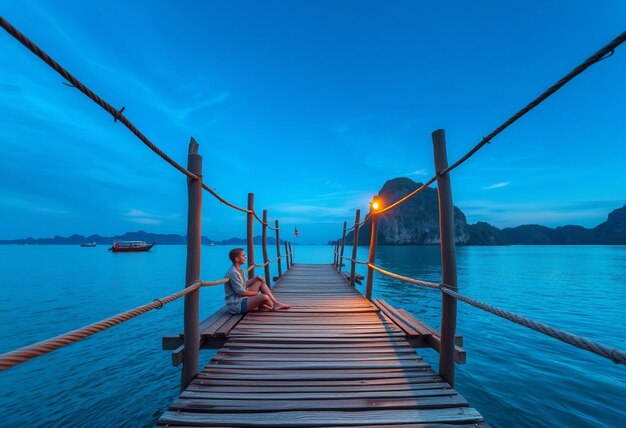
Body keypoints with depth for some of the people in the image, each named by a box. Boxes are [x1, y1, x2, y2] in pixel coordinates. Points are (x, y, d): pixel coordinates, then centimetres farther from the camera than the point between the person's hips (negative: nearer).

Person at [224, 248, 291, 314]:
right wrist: (257, 293, -9)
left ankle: (276, 303, 3)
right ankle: (273, 307, 6)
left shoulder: (239, 270, 8)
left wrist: (256, 278, 2)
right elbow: (241, 292, -22)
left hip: (242, 298, 11)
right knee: (264, 297, -30)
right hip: (236, 305, -10)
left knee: (261, 282, 10)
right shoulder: (233, 273, -22)